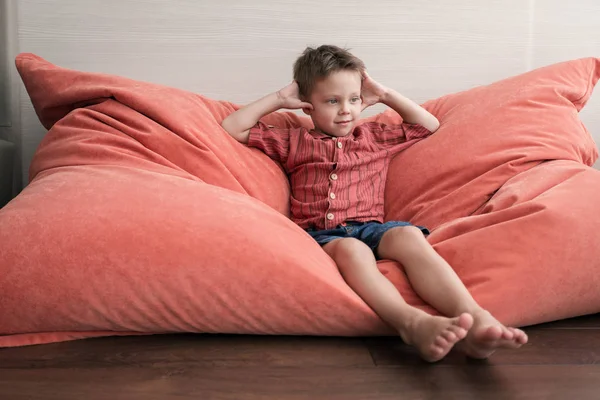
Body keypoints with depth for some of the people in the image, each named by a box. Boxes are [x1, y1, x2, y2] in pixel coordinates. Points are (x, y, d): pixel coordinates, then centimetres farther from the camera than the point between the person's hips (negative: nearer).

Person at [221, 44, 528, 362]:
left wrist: (384, 95, 29)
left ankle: (473, 318, -53)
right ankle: (412, 322, -64)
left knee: (409, 235, -34)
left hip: (371, 227, 2)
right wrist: (279, 99, 22)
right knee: (350, 249, -39)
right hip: (321, 234, -2)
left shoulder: (376, 138, 29)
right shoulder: (294, 142, 24)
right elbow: (231, 128, 23)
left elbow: (428, 125, 34)